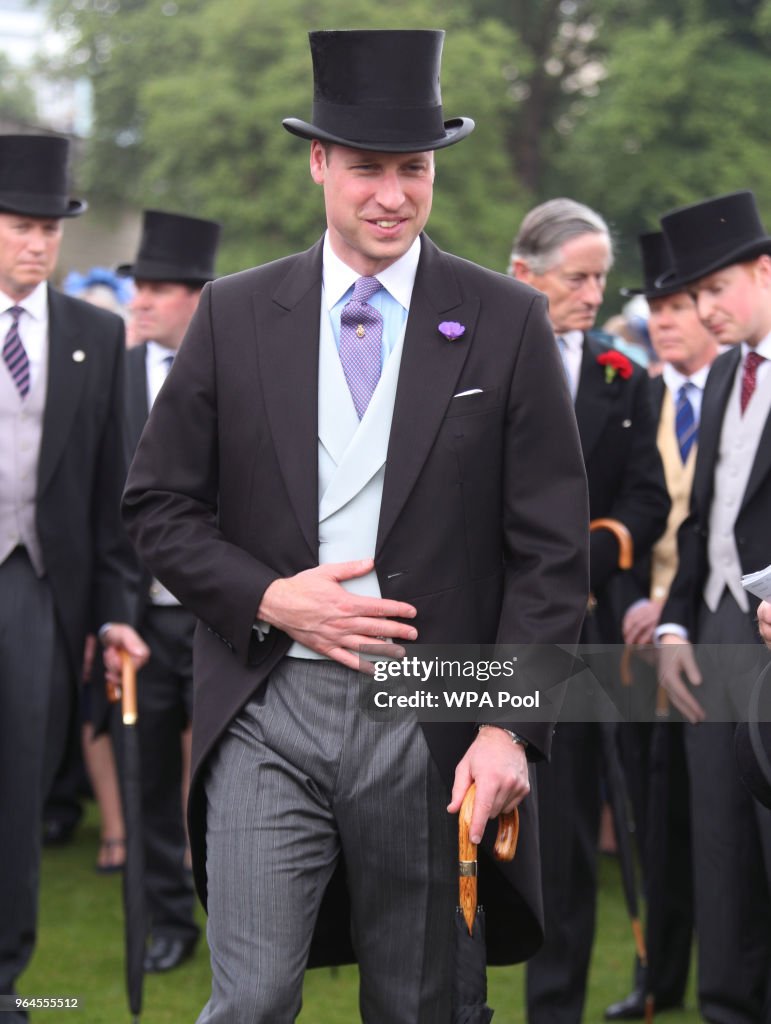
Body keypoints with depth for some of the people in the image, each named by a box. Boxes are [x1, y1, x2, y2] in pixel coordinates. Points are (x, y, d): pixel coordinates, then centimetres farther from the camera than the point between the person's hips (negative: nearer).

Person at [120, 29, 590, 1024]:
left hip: (432, 724, 0)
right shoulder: (235, 315, 6)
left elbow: (550, 548, 0)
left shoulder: (505, 322, 2)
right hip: (267, 710, 0)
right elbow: (157, 505, 8)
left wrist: (510, 727, -9)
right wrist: (269, 598, -9)